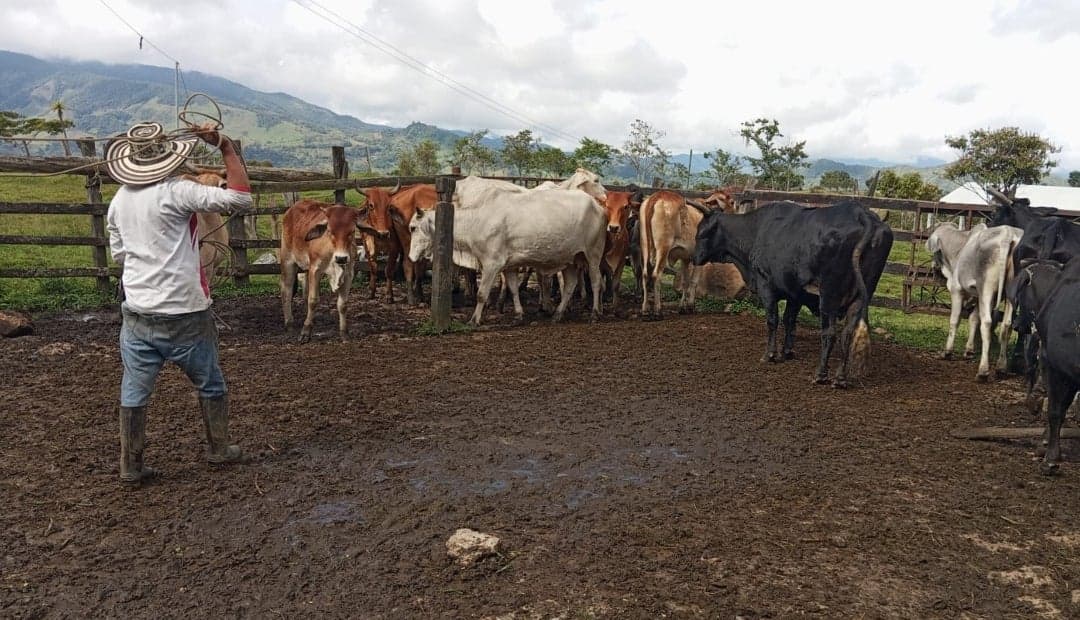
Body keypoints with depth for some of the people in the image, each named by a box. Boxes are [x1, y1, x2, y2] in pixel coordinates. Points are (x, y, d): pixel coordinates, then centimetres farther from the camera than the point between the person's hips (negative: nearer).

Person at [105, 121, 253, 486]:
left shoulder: (119, 199, 5)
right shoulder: (176, 192, -15)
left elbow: (118, 253, 15)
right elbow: (240, 198, -20)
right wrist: (226, 148, -12)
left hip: (137, 312, 5)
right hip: (183, 313, -5)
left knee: (134, 390, 11)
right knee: (210, 384, 15)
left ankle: (130, 467, 17)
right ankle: (219, 450, 28)